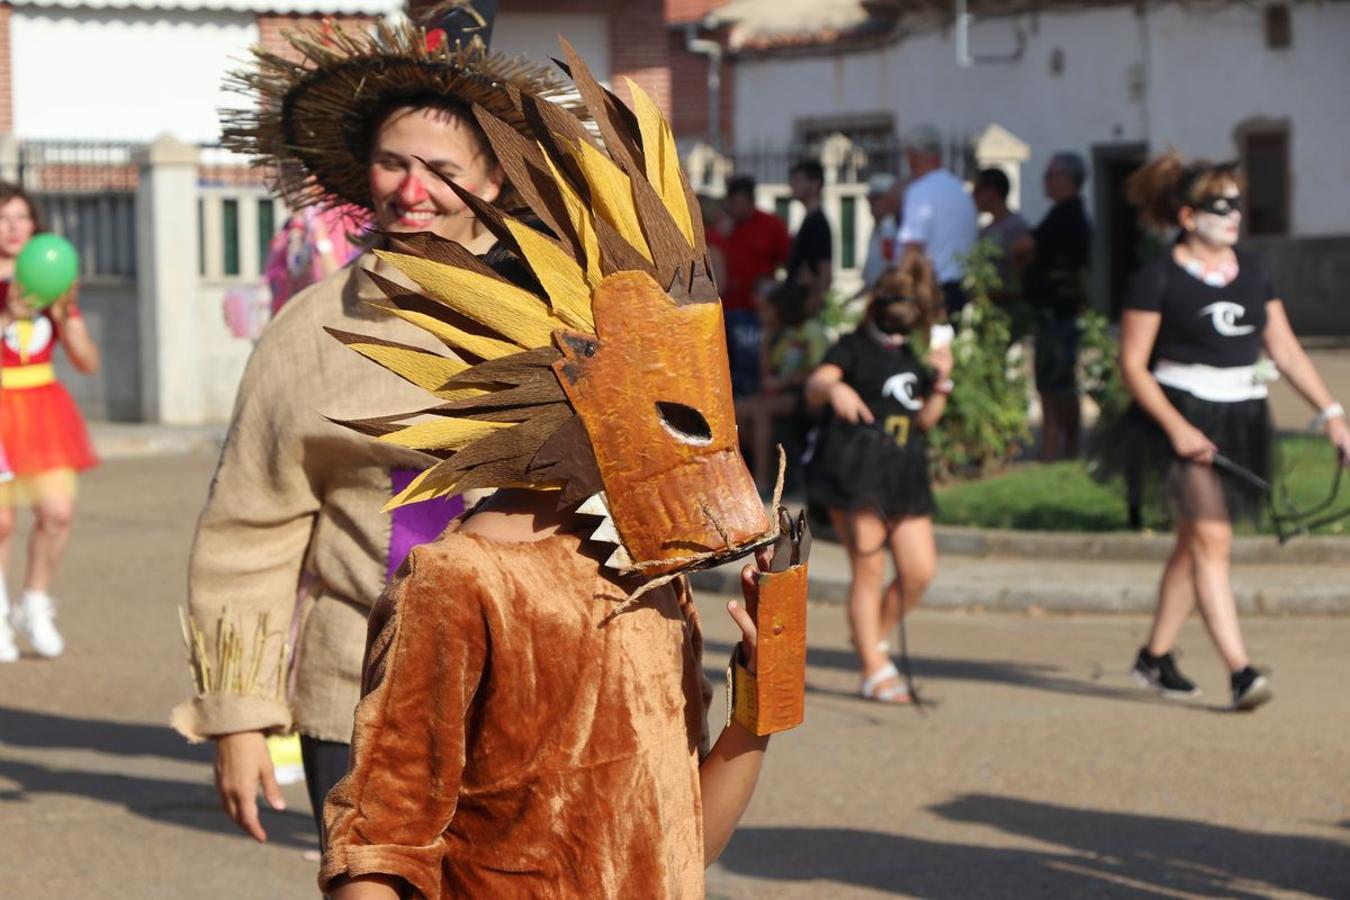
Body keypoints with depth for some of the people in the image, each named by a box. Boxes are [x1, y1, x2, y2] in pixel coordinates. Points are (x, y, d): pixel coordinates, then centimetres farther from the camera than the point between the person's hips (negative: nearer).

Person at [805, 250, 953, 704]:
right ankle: (875, 671, -1)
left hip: (903, 477, 6)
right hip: (854, 474, -6)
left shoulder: (911, 360, 20)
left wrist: (939, 381, 1)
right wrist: (833, 389, -41)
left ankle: (873, 640, 20)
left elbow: (924, 420, 17)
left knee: (920, 569, -1)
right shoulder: (854, 348, 0)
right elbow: (815, 387, -17)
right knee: (869, 571, -6)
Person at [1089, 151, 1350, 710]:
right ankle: (1240, 670, -19)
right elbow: (1132, 364, -8)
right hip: (1185, 416, -6)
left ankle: (1155, 656, 26)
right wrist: (1176, 427, -18)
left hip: (1242, 421, 6)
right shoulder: (1159, 279, -7)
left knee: (1194, 542, 12)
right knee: (1211, 538, -14)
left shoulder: (1252, 271, 10)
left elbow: (1286, 350, 11)